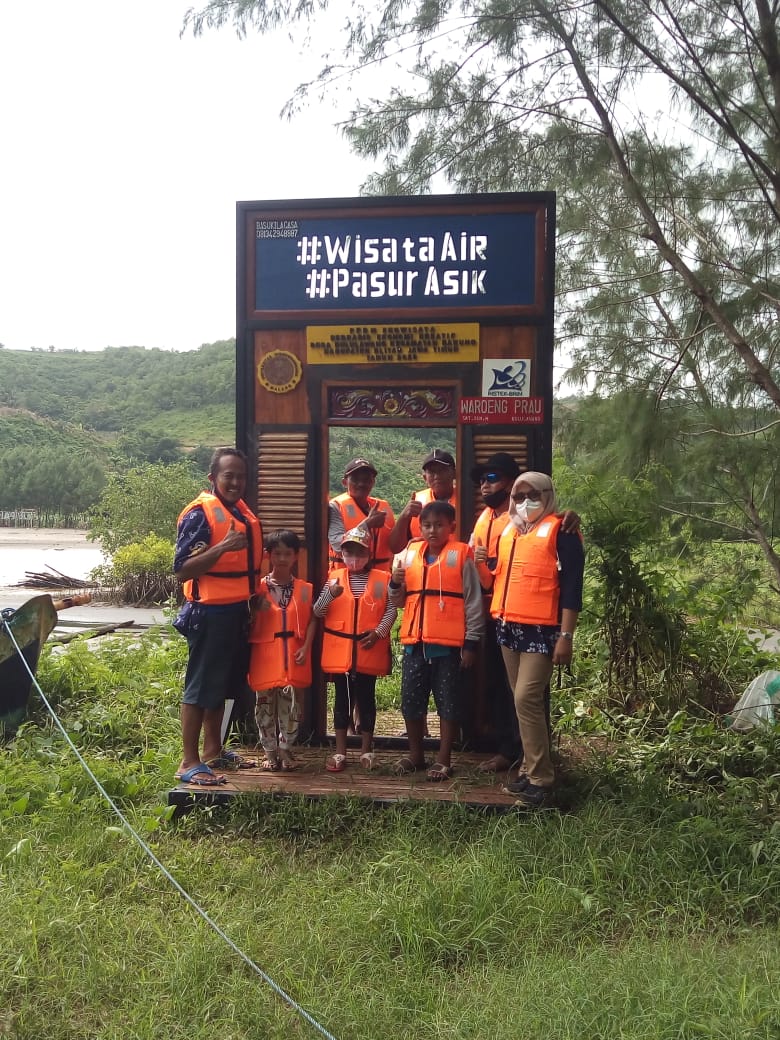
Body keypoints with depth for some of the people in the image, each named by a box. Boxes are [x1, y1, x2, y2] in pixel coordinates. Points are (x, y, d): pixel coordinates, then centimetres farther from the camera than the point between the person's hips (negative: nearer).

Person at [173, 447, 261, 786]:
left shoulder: (243, 511, 11)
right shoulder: (199, 513, -14)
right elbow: (183, 569, -19)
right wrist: (223, 546, -29)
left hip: (238, 611, 9)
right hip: (210, 613, -8)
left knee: (222, 684, 17)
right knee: (200, 686, -2)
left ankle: (213, 751, 29)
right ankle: (189, 762, 5)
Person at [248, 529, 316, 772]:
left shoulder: (305, 589, 4)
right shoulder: (259, 588, 0)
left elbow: (312, 620, 3)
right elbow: (251, 621, 2)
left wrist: (306, 647, -7)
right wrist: (248, 649, -6)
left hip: (293, 656, 1)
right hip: (265, 655, -1)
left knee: (291, 702, 3)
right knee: (265, 702, 6)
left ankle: (285, 748, 16)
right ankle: (270, 750, 17)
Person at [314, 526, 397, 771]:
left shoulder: (382, 579, -1)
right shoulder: (335, 578, 3)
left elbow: (391, 610, -2)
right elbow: (317, 612, 0)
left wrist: (379, 632, -14)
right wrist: (329, 595, -17)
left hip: (369, 651, -1)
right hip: (340, 650, 1)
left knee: (366, 698, 9)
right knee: (343, 699, 9)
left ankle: (366, 750, 20)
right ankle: (340, 752, 16)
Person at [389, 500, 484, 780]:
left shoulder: (461, 555, -5)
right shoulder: (409, 554, 8)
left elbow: (473, 602, -5)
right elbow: (399, 600, 14)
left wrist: (471, 642, -8)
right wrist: (395, 583, -8)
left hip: (448, 643, -5)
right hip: (415, 642, 5)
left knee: (448, 702, 3)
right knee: (411, 700, 11)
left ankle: (444, 759, 12)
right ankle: (415, 754, 26)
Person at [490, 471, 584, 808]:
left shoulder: (560, 531, -6)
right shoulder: (508, 531, 15)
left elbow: (571, 587, -10)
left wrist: (566, 636, -16)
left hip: (541, 629, -7)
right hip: (508, 627, 7)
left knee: (527, 698, -13)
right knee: (522, 701, 11)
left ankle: (540, 778, -4)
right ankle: (531, 768, 21)